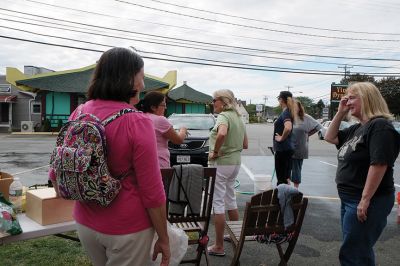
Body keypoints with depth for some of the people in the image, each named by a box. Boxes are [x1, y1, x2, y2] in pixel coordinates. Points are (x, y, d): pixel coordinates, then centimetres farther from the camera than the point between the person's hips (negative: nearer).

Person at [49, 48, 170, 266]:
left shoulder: (78, 114, -5)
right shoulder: (137, 122, -21)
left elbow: (56, 174, 4)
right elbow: (152, 193, -18)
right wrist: (163, 239, -6)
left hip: (85, 223, 6)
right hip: (128, 228, -5)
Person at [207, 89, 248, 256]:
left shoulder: (223, 116, -15)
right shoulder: (238, 118, 12)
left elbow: (222, 134, -37)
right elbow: (245, 145, 17)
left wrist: (215, 151, -24)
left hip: (221, 163, -9)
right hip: (235, 163, 9)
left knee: (218, 202, -2)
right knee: (230, 199, 22)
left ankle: (219, 247, 5)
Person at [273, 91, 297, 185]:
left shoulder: (285, 113, -16)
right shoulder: (288, 112, 11)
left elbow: (288, 127, -34)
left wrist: (281, 138, -20)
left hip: (282, 149, -9)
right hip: (287, 148, 9)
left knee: (281, 178, -2)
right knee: (286, 177, 16)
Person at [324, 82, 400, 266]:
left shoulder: (380, 126, -18)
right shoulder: (357, 128, 11)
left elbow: (379, 164, -25)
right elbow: (330, 137, 19)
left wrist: (365, 200, -25)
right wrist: (340, 113, 8)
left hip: (366, 201, -9)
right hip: (349, 199, 9)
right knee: (357, 250, 20)